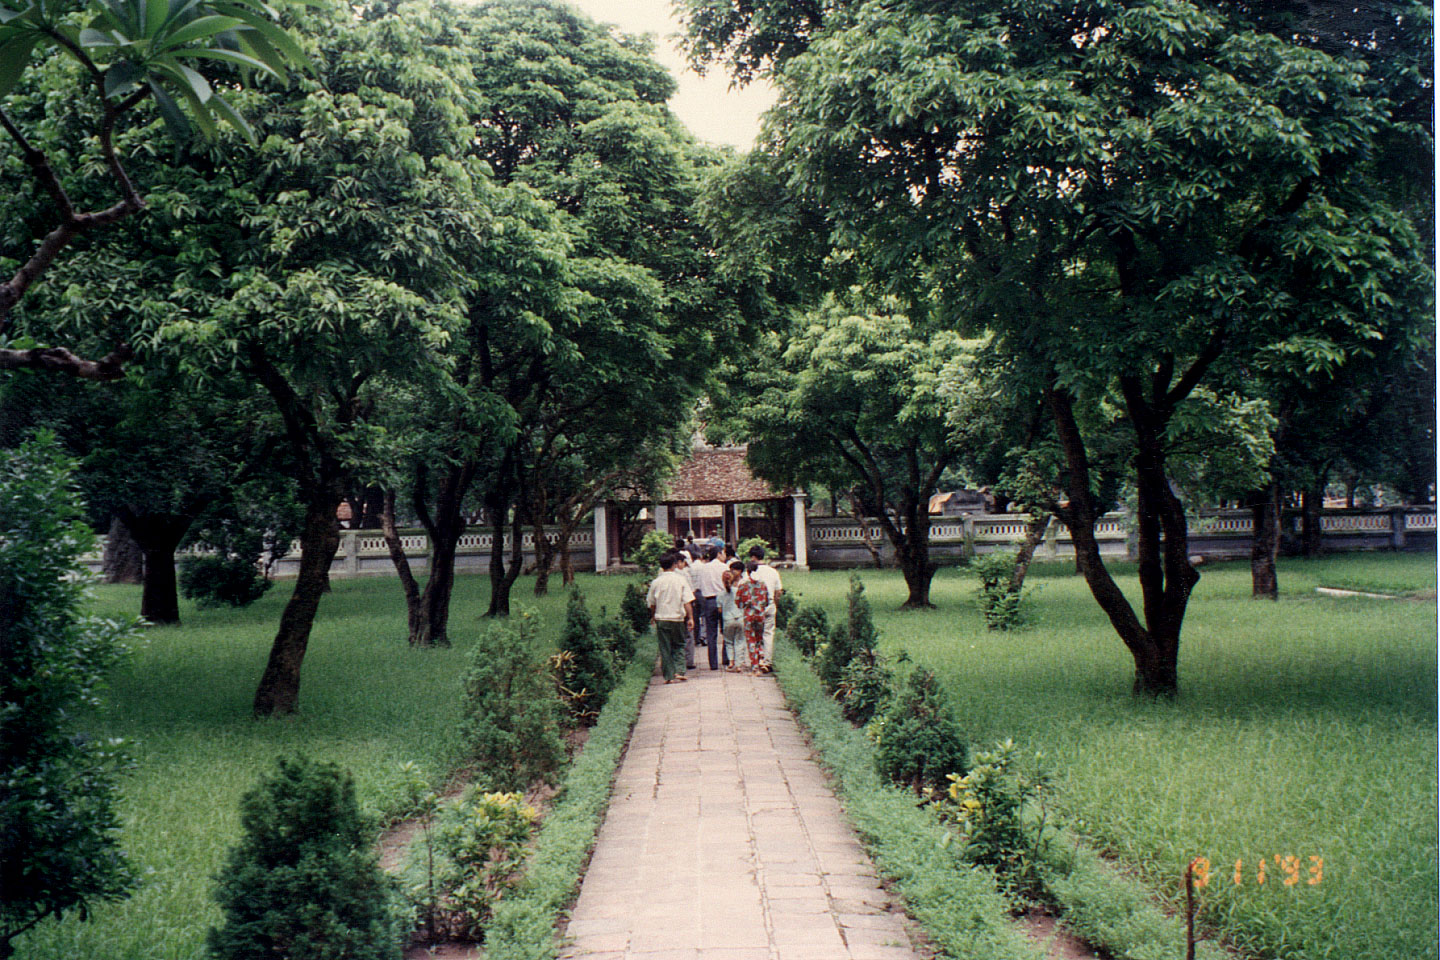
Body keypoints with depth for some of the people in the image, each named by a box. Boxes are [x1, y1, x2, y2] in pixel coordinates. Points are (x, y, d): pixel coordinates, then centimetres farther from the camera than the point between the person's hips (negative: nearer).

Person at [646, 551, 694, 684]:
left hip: (661, 619, 0)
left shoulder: (656, 582, -2)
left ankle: (669, 676, 5)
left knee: (665, 649, 6)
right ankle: (679, 671, -3)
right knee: (678, 646, 13)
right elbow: (687, 601, -8)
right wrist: (690, 617, -6)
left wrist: (653, 616, 22)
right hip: (678, 618, 0)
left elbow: (651, 603, 7)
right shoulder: (680, 580, -5)